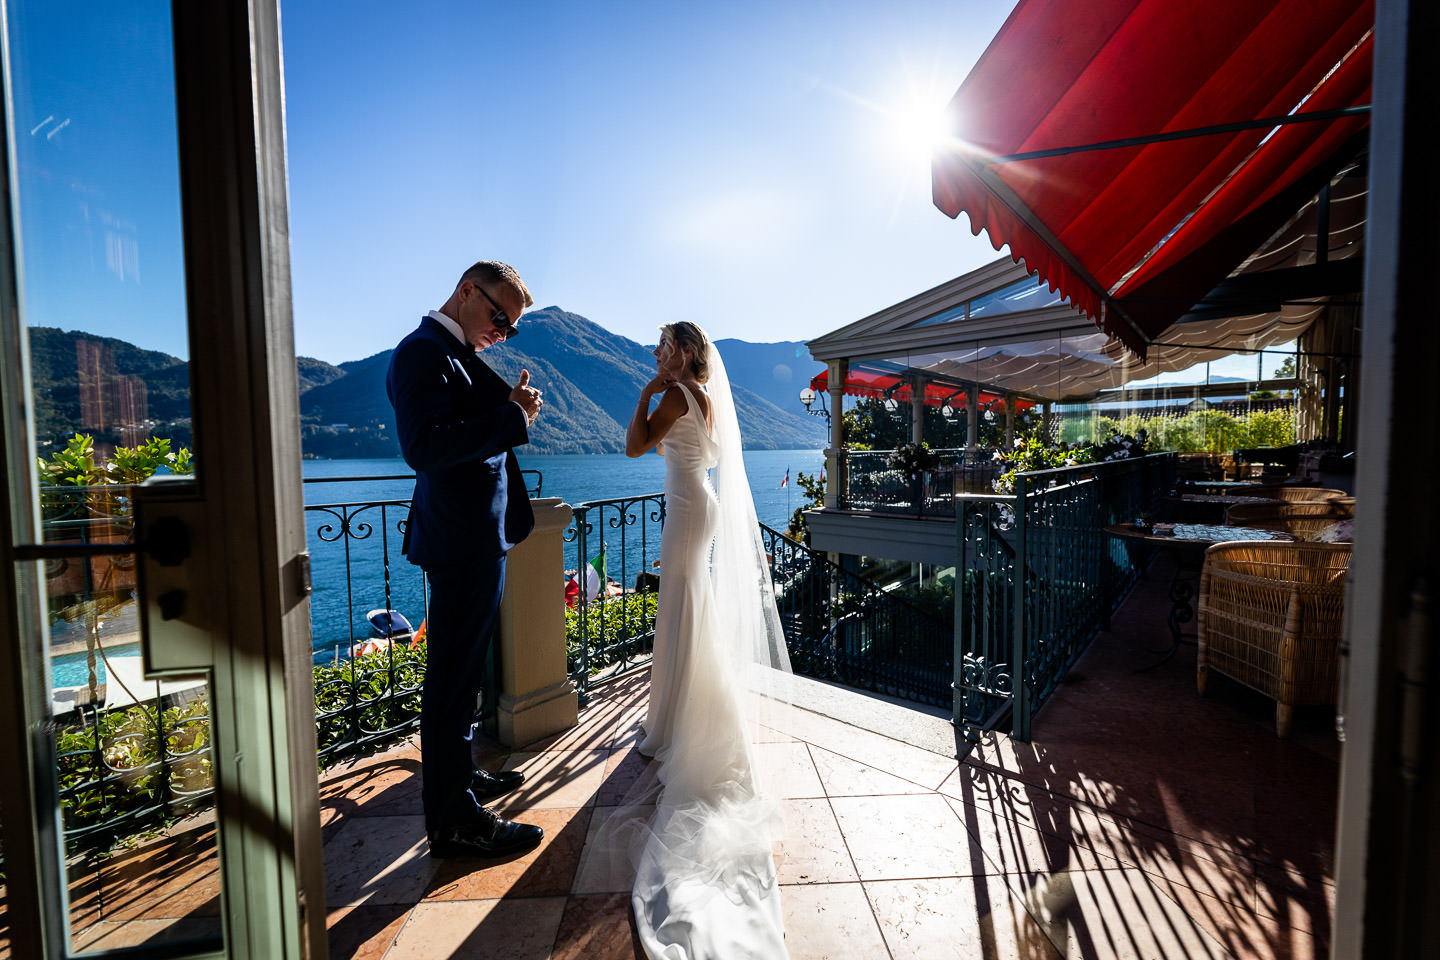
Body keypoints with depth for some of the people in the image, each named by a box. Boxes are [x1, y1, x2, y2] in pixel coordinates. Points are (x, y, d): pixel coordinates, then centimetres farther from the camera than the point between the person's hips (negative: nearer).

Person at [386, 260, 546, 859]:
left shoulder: (458, 353, 17)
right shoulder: (424, 351, -14)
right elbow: (424, 447, -27)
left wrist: (514, 406, 0)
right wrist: (512, 415, -22)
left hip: (478, 538, 10)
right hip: (462, 543, -10)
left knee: (461, 670, 21)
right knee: (453, 677, 1)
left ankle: (457, 776, 40)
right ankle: (453, 821, 17)